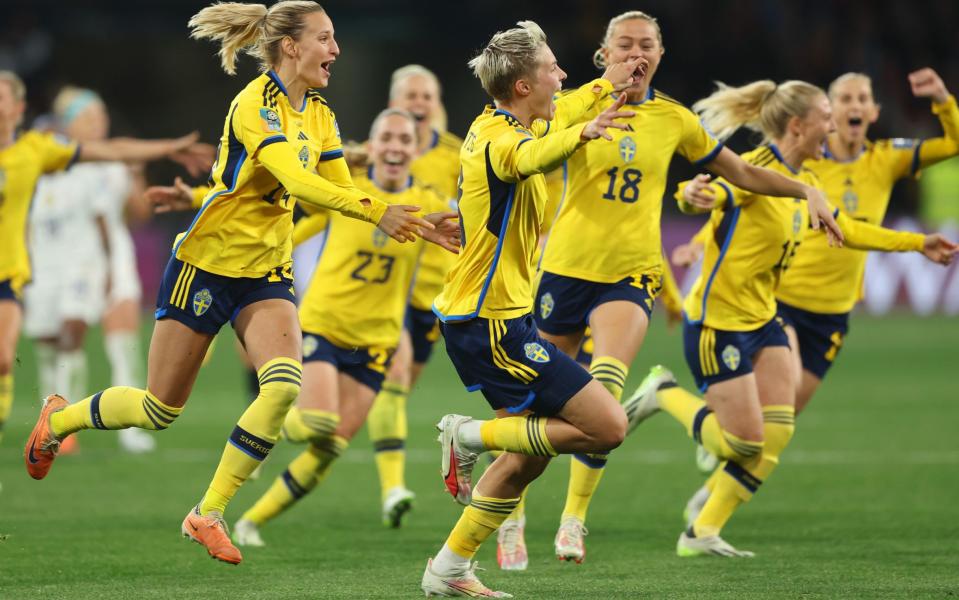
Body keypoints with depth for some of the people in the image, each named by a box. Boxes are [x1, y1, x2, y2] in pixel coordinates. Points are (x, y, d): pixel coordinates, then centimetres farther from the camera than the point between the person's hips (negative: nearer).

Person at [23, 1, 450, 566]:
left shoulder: (319, 115, 6)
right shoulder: (256, 103, -19)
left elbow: (341, 190, 6)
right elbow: (296, 181, -31)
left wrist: (409, 221, -7)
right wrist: (377, 211, -38)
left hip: (267, 274, 6)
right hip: (208, 261, -6)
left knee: (283, 386, -20)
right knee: (161, 408, 3)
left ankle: (209, 513, -8)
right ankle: (58, 418, 33)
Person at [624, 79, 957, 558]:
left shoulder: (804, 182, 9)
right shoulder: (754, 170, -18)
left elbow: (846, 229, 24)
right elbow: (711, 191, -37)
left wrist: (917, 244, 26)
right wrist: (693, 194, -62)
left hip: (762, 320, 9)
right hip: (718, 322, -9)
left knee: (777, 433, -3)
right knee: (744, 442, -7)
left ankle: (702, 534, 6)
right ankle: (664, 393, 18)